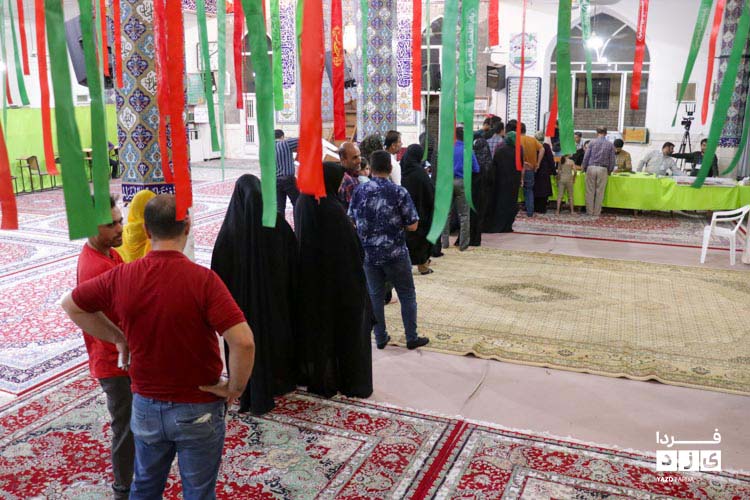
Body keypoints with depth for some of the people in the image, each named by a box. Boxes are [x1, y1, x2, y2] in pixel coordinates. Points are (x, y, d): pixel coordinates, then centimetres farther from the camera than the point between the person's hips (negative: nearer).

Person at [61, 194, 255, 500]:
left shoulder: (122, 277, -10)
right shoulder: (203, 280, -24)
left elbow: (70, 304, 7)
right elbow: (243, 342, -32)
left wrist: (118, 338, 9)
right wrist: (235, 388, -15)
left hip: (146, 406, 4)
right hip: (197, 410, -3)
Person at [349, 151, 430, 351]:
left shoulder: (359, 192, -4)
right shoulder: (399, 192, -12)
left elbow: (351, 221, 5)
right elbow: (413, 225, -11)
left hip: (368, 254, 3)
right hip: (396, 254, -3)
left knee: (375, 295, 15)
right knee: (407, 296, 12)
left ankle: (380, 338, 22)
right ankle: (411, 338, 18)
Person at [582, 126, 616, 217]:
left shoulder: (592, 142, 0)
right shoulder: (610, 145, 4)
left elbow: (586, 157, 0)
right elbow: (612, 160, 6)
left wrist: (584, 168, 11)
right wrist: (609, 171, 17)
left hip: (591, 168, -1)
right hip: (603, 169, 1)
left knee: (590, 191, 5)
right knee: (600, 192, 6)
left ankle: (590, 211, 9)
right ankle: (597, 212, 10)